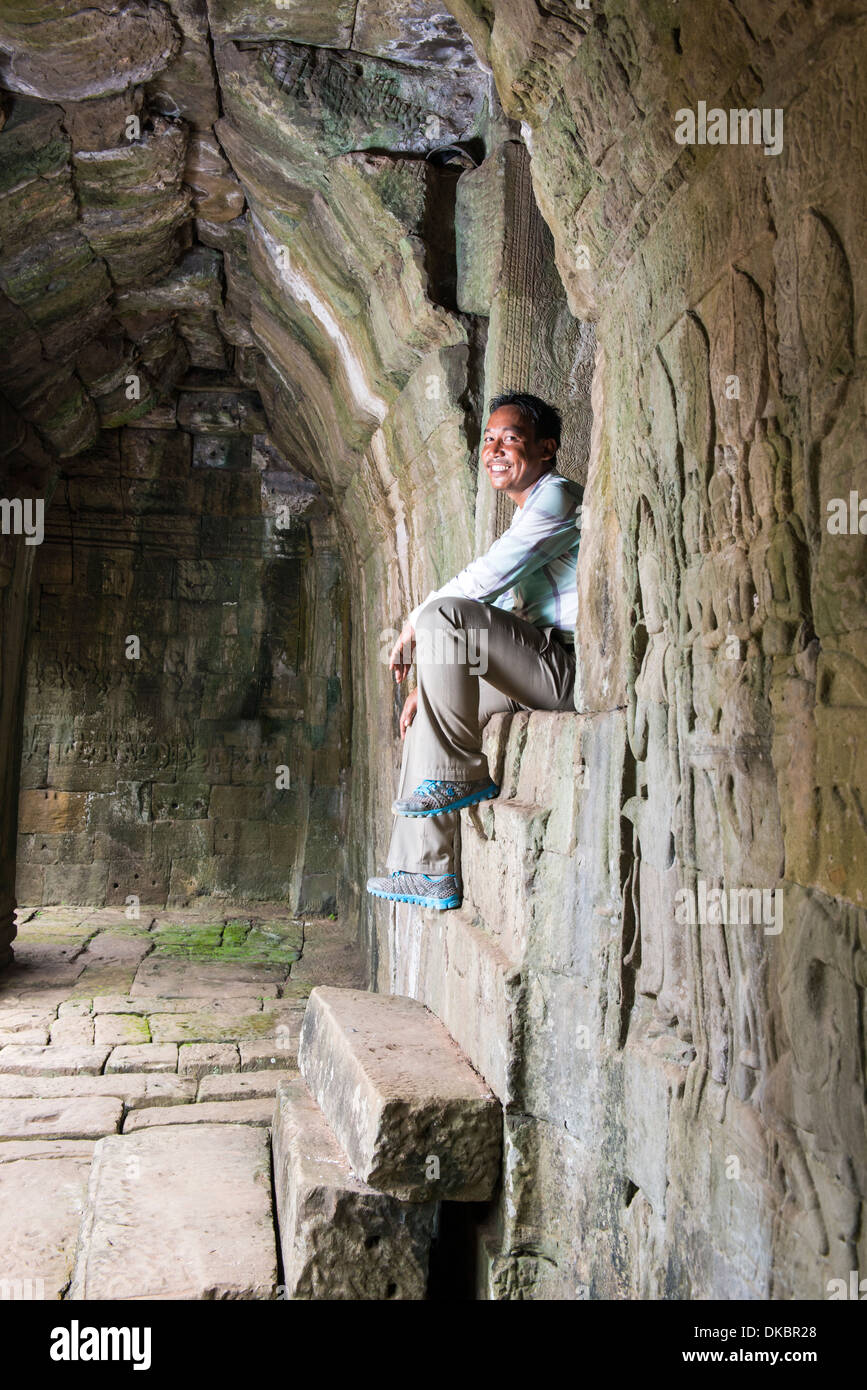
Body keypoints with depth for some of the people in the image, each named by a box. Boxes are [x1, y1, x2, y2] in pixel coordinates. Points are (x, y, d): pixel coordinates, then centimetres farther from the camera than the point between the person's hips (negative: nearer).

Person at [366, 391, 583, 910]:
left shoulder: (559, 496, -8)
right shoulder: (530, 516, 24)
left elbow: (483, 581, -16)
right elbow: (496, 615, 23)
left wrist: (414, 626, -1)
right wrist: (432, 680, 14)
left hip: (573, 669, -10)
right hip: (550, 674, 10)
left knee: (442, 612, -21)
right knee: (429, 711, 12)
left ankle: (460, 774, -10)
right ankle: (428, 873, 8)